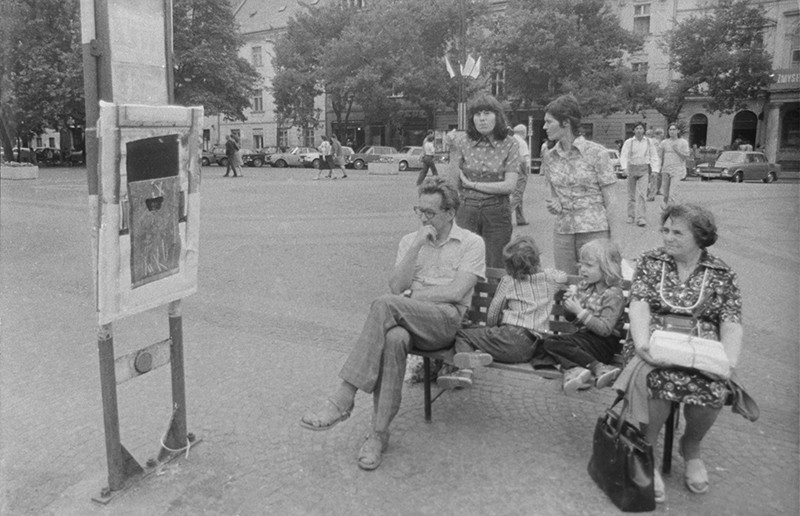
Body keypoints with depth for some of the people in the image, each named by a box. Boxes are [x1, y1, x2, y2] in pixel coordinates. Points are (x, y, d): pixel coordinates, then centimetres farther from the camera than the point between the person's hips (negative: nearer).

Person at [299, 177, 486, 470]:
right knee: (393, 338, -36)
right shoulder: (410, 241, 20)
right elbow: (396, 286, 4)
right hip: (407, 318, 4)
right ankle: (379, 432, -26)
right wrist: (416, 246, -4)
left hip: (447, 319, -3)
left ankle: (343, 399, -30)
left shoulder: (471, 243, 7)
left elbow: (456, 292, -6)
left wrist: (412, 295, -3)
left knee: (385, 305, -33)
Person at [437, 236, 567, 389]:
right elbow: (563, 277, 35)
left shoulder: (507, 281, 3)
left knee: (461, 335, 2)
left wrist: (491, 329, 25)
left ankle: (465, 370, -24)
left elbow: (492, 315, 5)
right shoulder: (550, 277, 10)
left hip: (511, 335, -6)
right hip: (529, 350, 6)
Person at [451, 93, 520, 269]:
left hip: (497, 214, 0)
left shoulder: (510, 145, -2)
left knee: (495, 270, 5)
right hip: (466, 211, 1)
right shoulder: (462, 142, 0)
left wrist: (471, 184, -9)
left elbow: (509, 186, -10)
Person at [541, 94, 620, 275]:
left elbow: (609, 199, -6)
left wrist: (614, 239, -10)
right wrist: (554, 205, -7)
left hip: (595, 231, -4)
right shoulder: (549, 156, 6)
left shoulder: (596, 153, -7)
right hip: (562, 232, 4)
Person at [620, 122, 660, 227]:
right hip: (632, 168, 1)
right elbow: (623, 156, -8)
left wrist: (655, 170, -2)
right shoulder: (628, 142, -1)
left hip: (644, 169, 0)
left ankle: (641, 218, -14)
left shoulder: (648, 142, 3)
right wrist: (624, 167, -24)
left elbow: (654, 156, 7)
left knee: (642, 194, -11)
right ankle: (631, 216, 22)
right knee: (631, 194, 8)